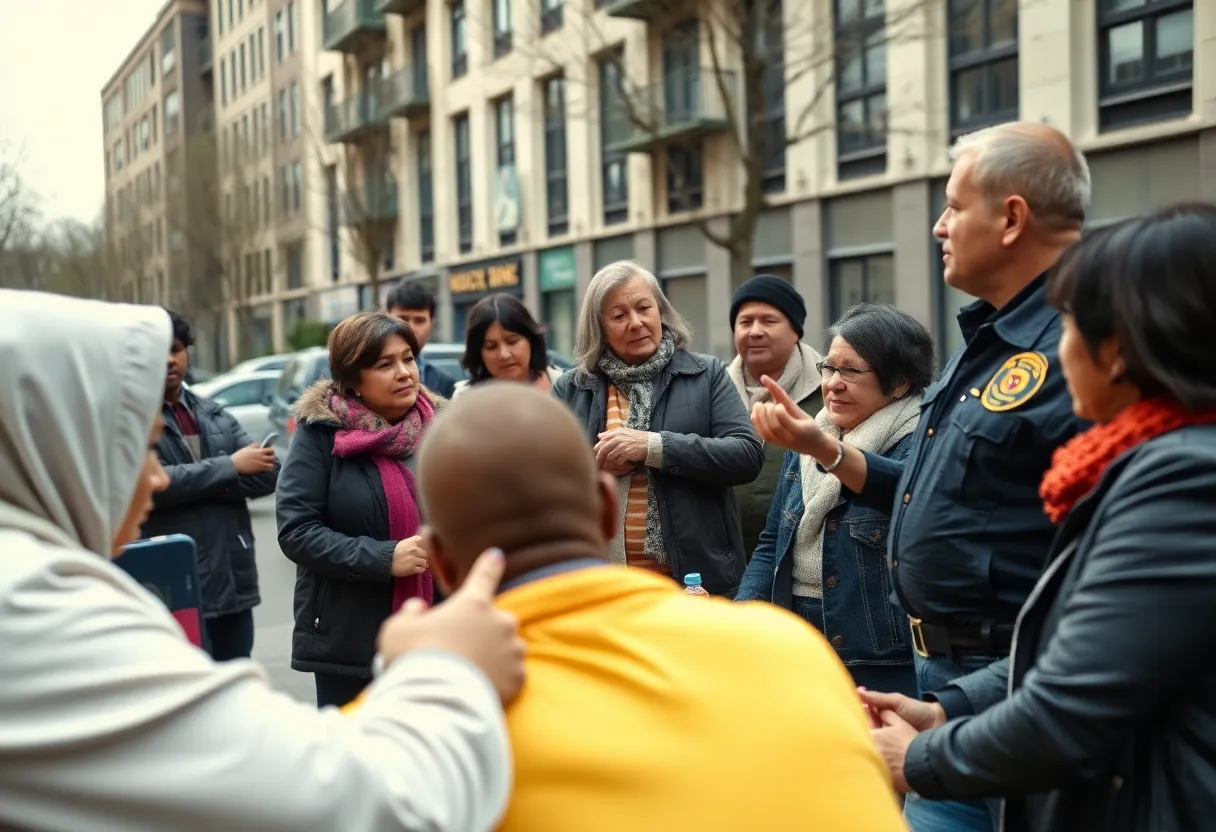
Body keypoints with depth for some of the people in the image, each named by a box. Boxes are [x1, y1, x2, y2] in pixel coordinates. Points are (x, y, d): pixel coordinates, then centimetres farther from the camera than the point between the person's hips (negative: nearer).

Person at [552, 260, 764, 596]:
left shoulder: (706, 375, 2)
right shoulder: (570, 389, 6)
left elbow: (748, 455, -9)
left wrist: (654, 446, -17)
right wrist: (595, 465, -14)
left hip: (699, 578, -1)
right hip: (600, 583, 1)